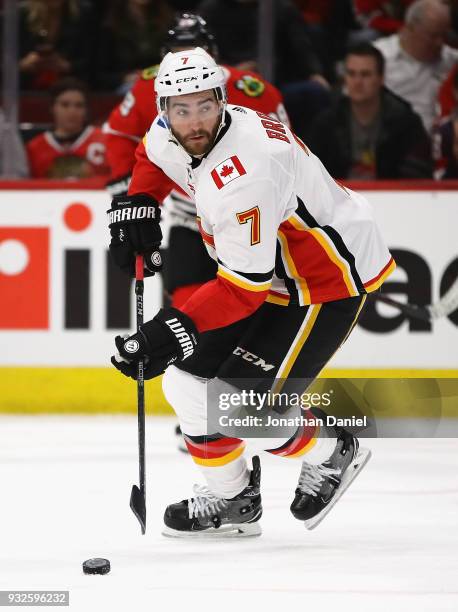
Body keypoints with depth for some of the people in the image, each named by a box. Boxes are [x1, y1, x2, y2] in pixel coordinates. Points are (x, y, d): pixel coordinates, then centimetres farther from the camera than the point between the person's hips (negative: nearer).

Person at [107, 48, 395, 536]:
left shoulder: (241, 175, -33)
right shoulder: (174, 137, -6)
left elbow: (245, 285, -33)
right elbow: (153, 155, 22)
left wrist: (176, 328, -37)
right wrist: (138, 204, 6)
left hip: (330, 280, -9)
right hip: (272, 270, 10)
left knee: (237, 407, -15)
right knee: (188, 381, 4)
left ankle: (330, 453, 11)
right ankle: (230, 499, 19)